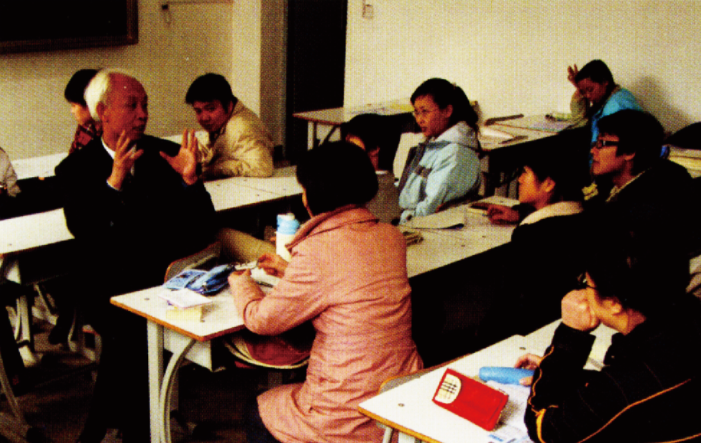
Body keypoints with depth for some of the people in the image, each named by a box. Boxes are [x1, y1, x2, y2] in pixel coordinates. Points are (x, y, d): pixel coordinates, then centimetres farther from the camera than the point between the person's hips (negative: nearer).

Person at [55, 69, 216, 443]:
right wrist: (114, 181, -20)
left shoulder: (167, 156, 9)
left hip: (168, 274, 1)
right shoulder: (75, 169, 6)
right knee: (129, 333, -28)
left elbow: (203, 232, 4)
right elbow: (86, 238, -10)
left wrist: (190, 180, -12)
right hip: (110, 284, -1)